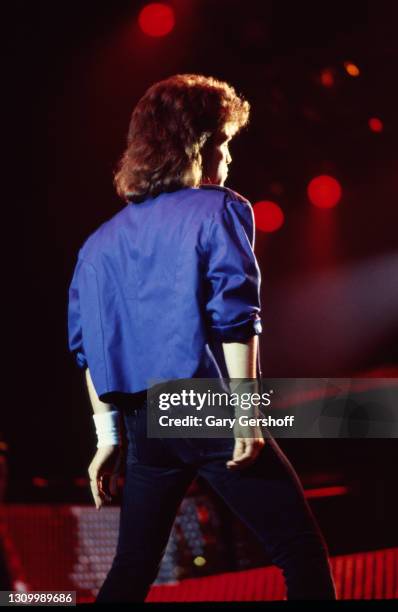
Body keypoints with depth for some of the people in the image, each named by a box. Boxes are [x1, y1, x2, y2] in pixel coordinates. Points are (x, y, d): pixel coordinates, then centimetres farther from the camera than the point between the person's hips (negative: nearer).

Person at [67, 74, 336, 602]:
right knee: (303, 556, 0)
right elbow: (234, 316, -13)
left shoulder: (102, 240, 15)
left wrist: (109, 436, 16)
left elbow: (88, 346, 13)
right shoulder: (219, 210, -1)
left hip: (144, 421, 6)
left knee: (132, 570, 15)